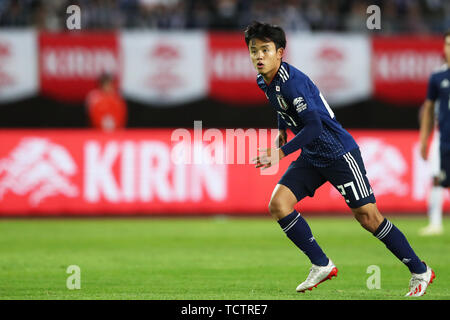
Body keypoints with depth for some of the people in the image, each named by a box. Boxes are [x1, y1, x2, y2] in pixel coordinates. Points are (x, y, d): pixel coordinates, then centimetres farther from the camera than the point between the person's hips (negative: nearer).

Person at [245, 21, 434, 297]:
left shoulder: (292, 81, -24)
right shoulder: (264, 82, 3)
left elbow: (314, 125, -29)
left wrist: (281, 152, -31)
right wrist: (282, 131, 17)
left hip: (338, 152, -8)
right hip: (311, 158, 8)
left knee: (367, 216, -6)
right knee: (278, 204, -9)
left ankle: (420, 271, 7)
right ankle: (322, 266, 0)